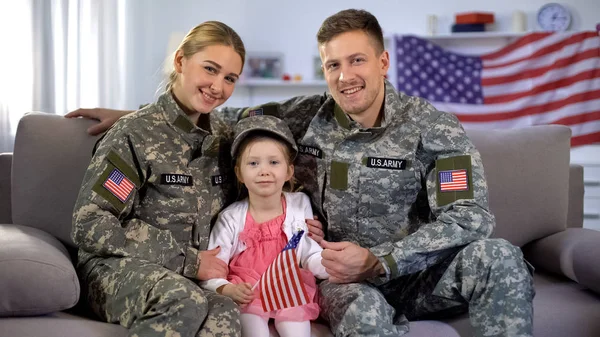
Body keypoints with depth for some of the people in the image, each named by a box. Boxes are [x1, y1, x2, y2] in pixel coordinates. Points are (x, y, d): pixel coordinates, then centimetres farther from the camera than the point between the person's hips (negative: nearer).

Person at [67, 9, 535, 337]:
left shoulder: (435, 129, -6)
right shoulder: (303, 117, 1)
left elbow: (471, 216, -14)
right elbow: (234, 119, 13)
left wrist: (378, 260, -24)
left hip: (417, 274, 1)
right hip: (346, 278, 0)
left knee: (500, 257, -27)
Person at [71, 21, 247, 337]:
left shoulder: (224, 135, 12)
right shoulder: (135, 133, -6)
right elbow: (90, 226, -11)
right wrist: (188, 260, -14)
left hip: (192, 278, 4)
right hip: (120, 268, -3)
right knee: (185, 302, -38)